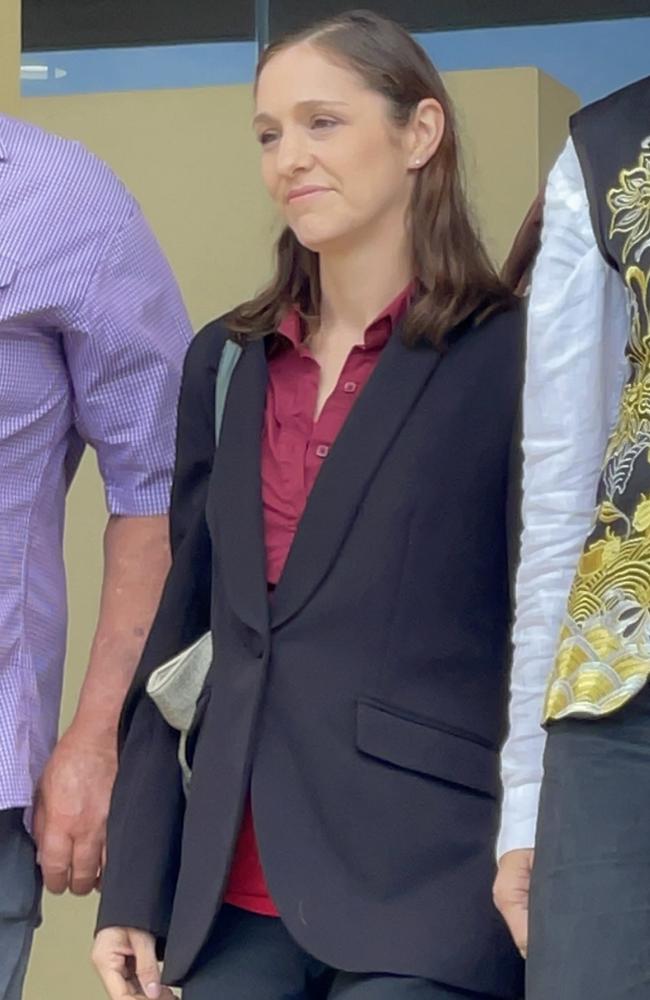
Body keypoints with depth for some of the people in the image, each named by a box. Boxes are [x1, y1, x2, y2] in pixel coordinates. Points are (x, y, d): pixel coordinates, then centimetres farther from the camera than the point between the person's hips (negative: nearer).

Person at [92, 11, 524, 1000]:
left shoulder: (510, 358, -3)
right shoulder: (226, 361, 12)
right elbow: (178, 634, 14)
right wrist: (133, 890, 8)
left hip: (424, 905, -5)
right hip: (235, 899, 5)